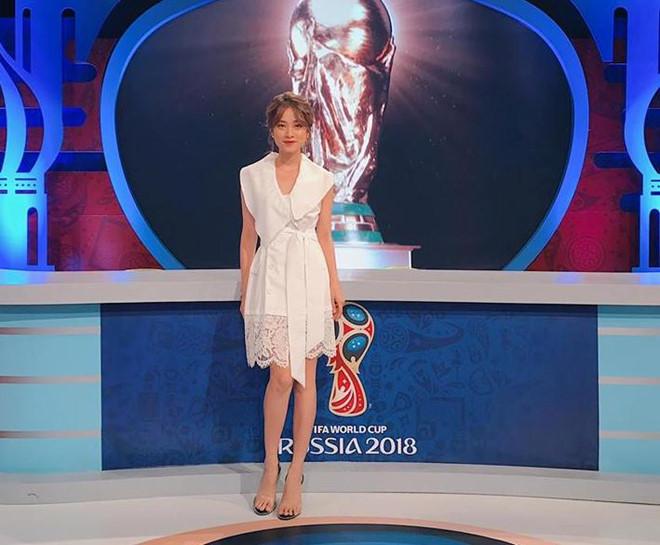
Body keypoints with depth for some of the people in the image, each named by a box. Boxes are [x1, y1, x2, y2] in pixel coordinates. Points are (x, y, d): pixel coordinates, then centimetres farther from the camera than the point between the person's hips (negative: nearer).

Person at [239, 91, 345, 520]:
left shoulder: (322, 180, 5)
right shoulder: (252, 176, 5)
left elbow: (325, 237, 10)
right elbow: (248, 238, 8)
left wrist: (335, 287, 6)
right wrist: (245, 290, 8)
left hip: (310, 279, 1)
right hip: (271, 278, -1)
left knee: (305, 378, 4)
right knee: (282, 376, -10)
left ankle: (295, 474, 15)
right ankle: (271, 467, 10)